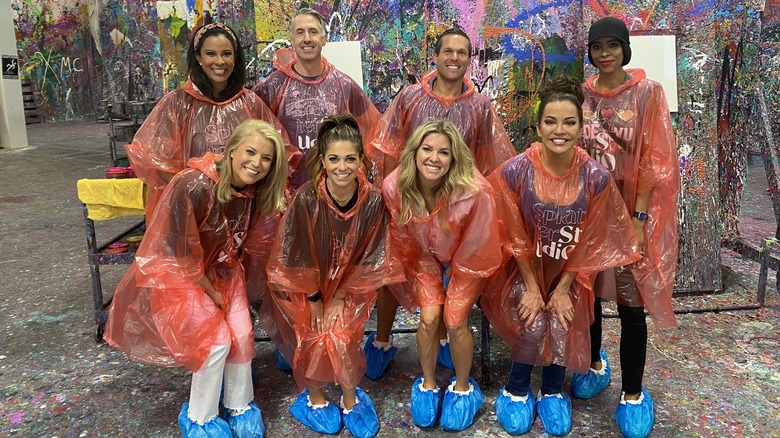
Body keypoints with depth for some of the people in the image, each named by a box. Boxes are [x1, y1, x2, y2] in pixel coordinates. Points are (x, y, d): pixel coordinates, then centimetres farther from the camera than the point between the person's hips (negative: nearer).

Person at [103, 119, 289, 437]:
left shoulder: (251, 192, -7)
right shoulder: (194, 186, -29)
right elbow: (183, 254, -23)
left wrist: (228, 287, -4)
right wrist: (213, 295, -13)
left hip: (218, 269, 6)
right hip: (171, 272, -6)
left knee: (242, 335, -8)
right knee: (215, 339, -18)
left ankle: (239, 406, 17)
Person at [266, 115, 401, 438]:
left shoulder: (373, 200, -18)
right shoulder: (306, 199, -24)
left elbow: (368, 257, -9)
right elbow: (299, 258, -15)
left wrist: (339, 298, -10)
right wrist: (316, 303, -9)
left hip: (350, 286, 1)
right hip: (304, 286, -1)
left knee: (340, 336, -14)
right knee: (315, 337, -12)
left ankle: (350, 399, 12)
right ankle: (314, 397, 17)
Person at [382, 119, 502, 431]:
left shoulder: (474, 191, -36)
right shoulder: (395, 186, -27)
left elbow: (474, 245, -18)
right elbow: (402, 237, -8)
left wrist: (456, 280, -6)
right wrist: (428, 275, -1)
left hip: (464, 260, -2)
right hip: (426, 256, 2)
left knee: (455, 321, -8)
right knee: (429, 317, -8)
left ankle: (463, 388, 19)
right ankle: (428, 385, 18)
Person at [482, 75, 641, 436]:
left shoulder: (596, 178, -17)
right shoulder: (514, 171, -21)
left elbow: (588, 242, -8)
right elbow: (516, 238, -13)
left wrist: (562, 290, -8)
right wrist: (532, 287, -10)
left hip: (570, 272, 2)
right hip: (523, 268, -1)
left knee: (562, 326, -16)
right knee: (533, 325, -19)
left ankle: (552, 392, 14)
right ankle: (515, 390, 10)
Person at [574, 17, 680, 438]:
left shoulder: (647, 92, -5)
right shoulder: (581, 95, 5)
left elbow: (655, 160, -8)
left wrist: (640, 217, -14)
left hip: (630, 211, -3)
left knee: (631, 304, 0)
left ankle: (633, 394, 17)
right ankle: (594, 363, 38)